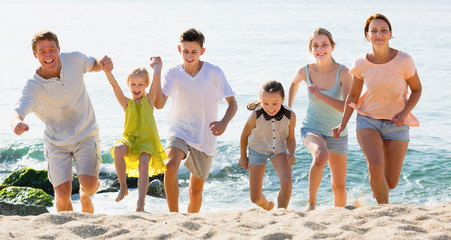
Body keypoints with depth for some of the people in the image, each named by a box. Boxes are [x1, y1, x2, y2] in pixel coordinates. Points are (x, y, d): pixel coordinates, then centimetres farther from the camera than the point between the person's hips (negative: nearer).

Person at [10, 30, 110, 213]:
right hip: (56, 141, -1)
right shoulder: (33, 87, -21)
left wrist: (103, 64, -13)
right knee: (62, 194, -9)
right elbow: (16, 114, -34)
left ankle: (85, 197, 19)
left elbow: (93, 66, 11)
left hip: (86, 135, 1)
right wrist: (17, 123, -59)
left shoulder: (74, 59, -12)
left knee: (89, 184, -18)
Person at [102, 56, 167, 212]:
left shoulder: (149, 100, 10)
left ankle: (141, 203, -30)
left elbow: (157, 77, 3)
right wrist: (107, 72, -19)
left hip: (147, 140, -1)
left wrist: (156, 65, 20)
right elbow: (115, 85, -3)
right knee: (118, 150, -31)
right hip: (130, 139, 1)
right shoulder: (126, 103, 11)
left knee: (144, 164, -27)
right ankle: (123, 187, -16)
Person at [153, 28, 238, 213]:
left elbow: (232, 103, -5)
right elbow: (159, 104, -15)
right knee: (171, 166, -32)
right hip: (179, 130, -1)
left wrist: (224, 123, -25)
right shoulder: (173, 74, -5)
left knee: (196, 190, 11)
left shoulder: (214, 73, -8)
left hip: (205, 136, 1)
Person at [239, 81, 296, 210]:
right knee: (255, 198, 0)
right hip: (258, 150, 0)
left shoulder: (290, 116, -25)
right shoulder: (256, 115, -29)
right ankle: (267, 206, 37)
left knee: (287, 182, -28)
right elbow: (245, 134, -8)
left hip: (279, 149, 1)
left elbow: (290, 138, -7)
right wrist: (243, 156, 5)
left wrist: (291, 154, -26)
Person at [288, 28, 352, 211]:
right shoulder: (305, 71, -10)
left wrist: (321, 95, -31)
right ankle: (311, 202, -20)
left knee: (339, 187, 8)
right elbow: (294, 83, 15)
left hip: (336, 133, 1)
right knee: (321, 156, -36)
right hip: (312, 128, -1)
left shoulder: (342, 72, -17)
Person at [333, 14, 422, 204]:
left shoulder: (403, 60, -14)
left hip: (396, 124, 0)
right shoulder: (362, 64, -8)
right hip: (368, 120, 0)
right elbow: (353, 95, 7)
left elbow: (417, 90, 0)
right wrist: (343, 124, 2)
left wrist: (404, 112, -16)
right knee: (375, 168, -25)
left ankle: (377, 192, 39)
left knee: (391, 182, 2)